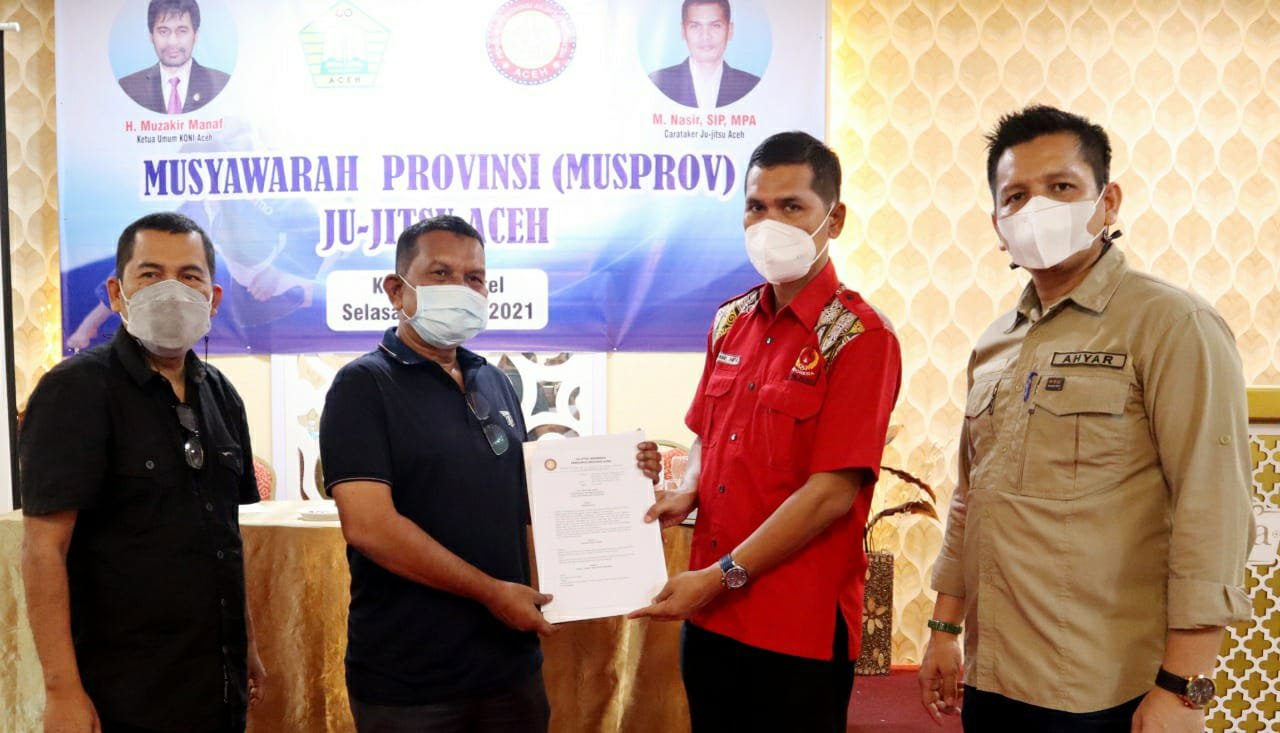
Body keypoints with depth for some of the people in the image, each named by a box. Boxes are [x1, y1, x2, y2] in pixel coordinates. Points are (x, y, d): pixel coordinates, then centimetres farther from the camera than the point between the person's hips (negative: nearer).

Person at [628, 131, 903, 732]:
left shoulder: (858, 337, -13)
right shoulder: (730, 321, 7)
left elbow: (832, 492, -18)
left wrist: (720, 577, -17)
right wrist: (686, 494, -2)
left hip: (800, 629, -6)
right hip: (708, 613, 6)